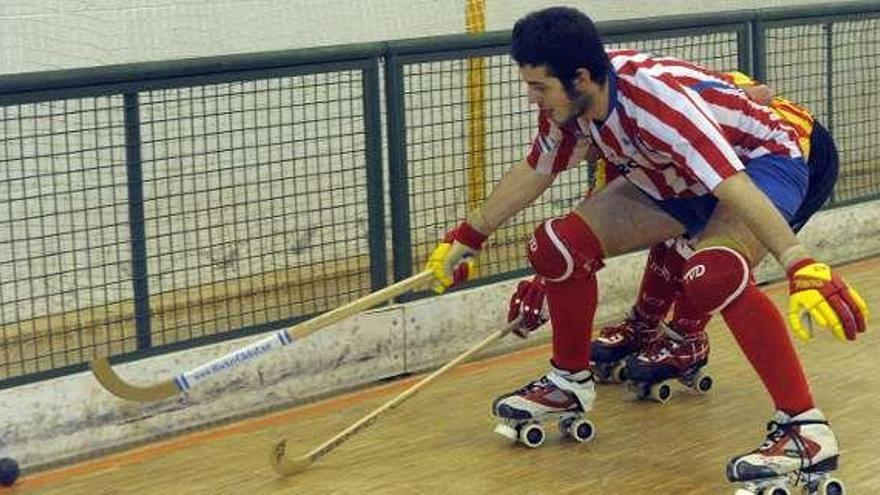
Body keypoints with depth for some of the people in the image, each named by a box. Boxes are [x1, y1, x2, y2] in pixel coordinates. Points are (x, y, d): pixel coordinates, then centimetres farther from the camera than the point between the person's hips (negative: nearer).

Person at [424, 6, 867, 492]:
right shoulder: (568, 101, -14)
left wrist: (803, 267, -53)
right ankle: (570, 383, 21)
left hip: (763, 161, -8)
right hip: (673, 181, 8)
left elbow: (734, 187, -44)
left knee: (713, 274, -37)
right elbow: (534, 172, 6)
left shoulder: (656, 99, -37)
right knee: (558, 246, -3)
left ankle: (807, 432, -31)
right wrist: (466, 238, 13)